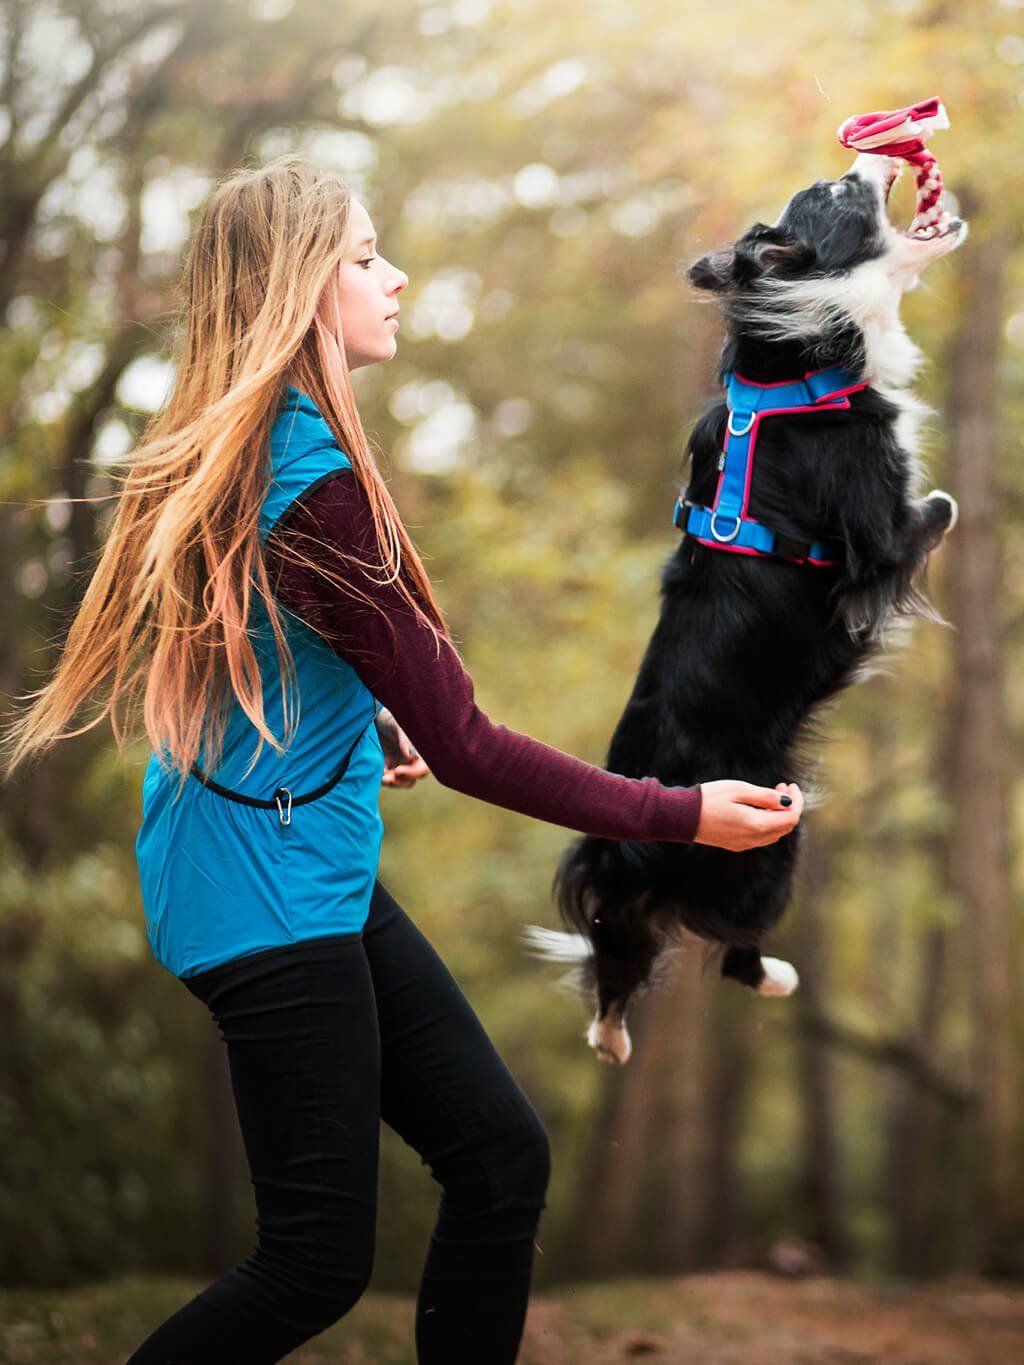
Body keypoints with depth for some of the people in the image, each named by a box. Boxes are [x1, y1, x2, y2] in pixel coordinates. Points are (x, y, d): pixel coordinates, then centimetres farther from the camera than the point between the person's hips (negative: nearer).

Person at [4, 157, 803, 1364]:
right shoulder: (310, 485, -23)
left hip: (322, 875, 9)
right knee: (320, 1260, 0)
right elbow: (461, 744, -20)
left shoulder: (230, 451, 4)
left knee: (500, 1156, 8)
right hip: (272, 895, -9)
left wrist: (367, 736, 27)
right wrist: (679, 816, -14)